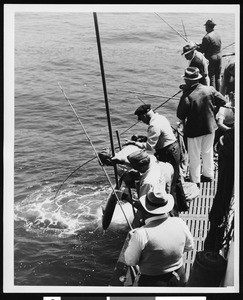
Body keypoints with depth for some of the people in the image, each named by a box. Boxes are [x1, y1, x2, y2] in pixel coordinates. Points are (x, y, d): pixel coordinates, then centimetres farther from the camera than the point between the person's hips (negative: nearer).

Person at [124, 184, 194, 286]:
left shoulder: (142, 233, -27)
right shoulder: (180, 223, -13)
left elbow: (130, 261, -13)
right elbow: (189, 246, 5)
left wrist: (132, 239, 0)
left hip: (152, 283, -4)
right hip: (179, 279, 4)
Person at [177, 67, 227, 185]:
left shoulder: (187, 96, -25)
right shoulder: (209, 90, -12)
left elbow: (180, 115, -19)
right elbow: (223, 101, 0)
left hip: (194, 130, -5)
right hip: (210, 127, 5)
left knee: (194, 157, 13)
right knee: (208, 152, 25)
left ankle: (195, 181, 26)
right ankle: (208, 175, 41)